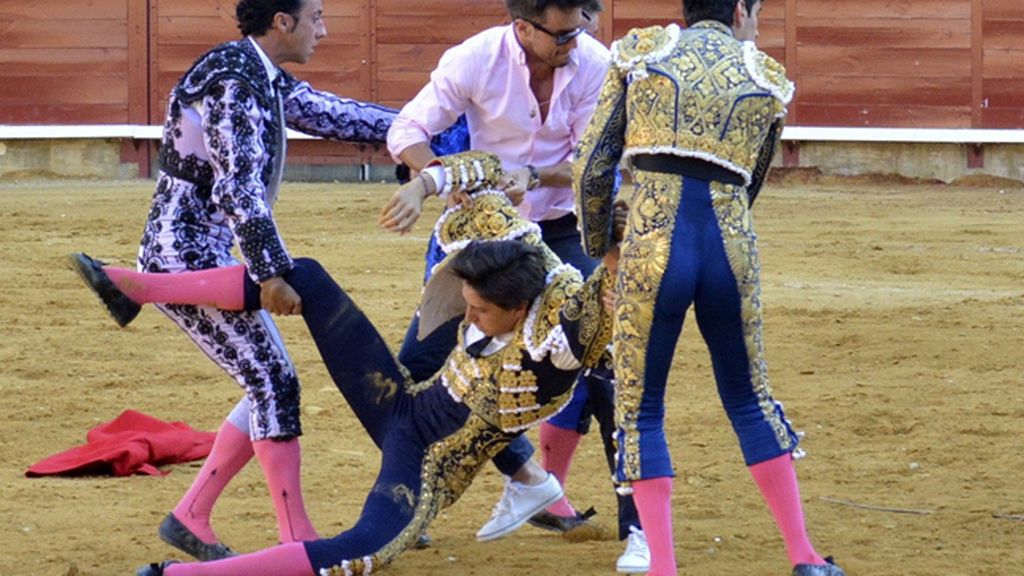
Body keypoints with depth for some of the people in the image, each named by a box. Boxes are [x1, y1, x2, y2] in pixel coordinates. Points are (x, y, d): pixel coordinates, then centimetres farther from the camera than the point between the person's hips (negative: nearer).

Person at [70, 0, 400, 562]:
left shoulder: (267, 80, 12)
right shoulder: (236, 83, -19)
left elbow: (332, 114, 21)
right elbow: (240, 188, -26)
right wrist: (271, 273, -30)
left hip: (203, 257, 10)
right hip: (190, 257, -10)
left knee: (272, 387, 10)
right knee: (274, 385, -6)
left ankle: (190, 517, 15)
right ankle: (296, 538, -1)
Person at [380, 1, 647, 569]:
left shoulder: (595, 65, -16)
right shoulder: (475, 60, -19)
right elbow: (408, 130, -13)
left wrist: (535, 176, -27)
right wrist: (433, 177, -33)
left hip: (564, 230, -1)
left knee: (603, 367, -14)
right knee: (420, 361, -1)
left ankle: (637, 525, -8)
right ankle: (524, 476, 15)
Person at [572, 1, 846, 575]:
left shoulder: (641, 51, 11)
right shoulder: (769, 79, 15)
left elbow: (592, 169, 7)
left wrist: (596, 248, 21)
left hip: (654, 242, -2)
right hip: (733, 246, 2)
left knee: (641, 409, 11)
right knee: (750, 397, 21)